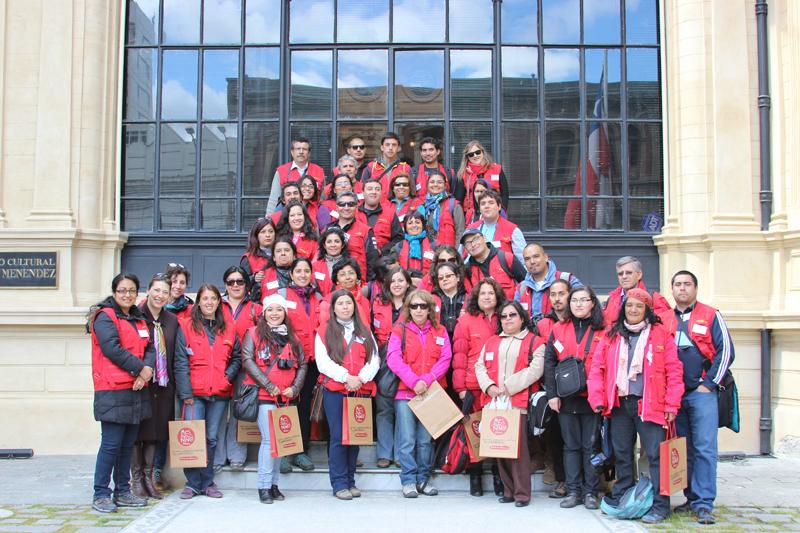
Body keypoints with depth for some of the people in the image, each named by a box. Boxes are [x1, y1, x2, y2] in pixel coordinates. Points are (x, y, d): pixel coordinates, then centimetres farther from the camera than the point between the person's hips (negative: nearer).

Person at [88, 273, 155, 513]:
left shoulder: (139, 319, 18)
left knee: (128, 444, 11)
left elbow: (150, 348, 9)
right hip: (113, 391, -7)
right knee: (111, 444, -6)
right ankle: (101, 495, 3)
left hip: (136, 390, 7)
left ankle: (123, 492, 20)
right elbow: (112, 349, -17)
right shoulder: (105, 317, -5)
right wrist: (140, 368, -13)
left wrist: (147, 369, -11)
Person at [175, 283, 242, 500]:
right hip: (194, 393, -3)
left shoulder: (228, 327, 11)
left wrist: (228, 376, -3)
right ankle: (193, 483, 6)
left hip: (220, 393, 3)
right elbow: (181, 361, -3)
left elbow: (237, 357, 14)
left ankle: (207, 482, 18)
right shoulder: (187, 325, 2)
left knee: (211, 438, 7)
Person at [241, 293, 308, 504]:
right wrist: (268, 385, -12)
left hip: (286, 398, 4)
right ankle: (264, 486, -2)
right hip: (264, 396, -4)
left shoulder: (292, 338, 15)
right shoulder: (254, 333, 3)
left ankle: (274, 484, 14)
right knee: (269, 439, -10)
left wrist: (295, 388, -3)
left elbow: (302, 365, 13)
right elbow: (248, 361, -6)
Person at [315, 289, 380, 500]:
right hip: (334, 391, -3)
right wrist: (346, 377, -14)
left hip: (361, 391, 3)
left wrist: (361, 378, -10)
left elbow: (374, 359, 7)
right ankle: (339, 483, 2)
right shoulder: (325, 330, 5)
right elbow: (322, 361, -5)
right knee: (338, 437, -5)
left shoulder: (364, 331, 15)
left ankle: (350, 480, 16)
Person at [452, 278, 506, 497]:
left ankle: (498, 476, 13)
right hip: (473, 387, -2)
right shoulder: (465, 321, 5)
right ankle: (475, 475, 14)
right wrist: (460, 386, -5)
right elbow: (459, 355, 2)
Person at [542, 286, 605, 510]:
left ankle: (590, 492, 13)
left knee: (590, 446, 4)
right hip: (566, 398, 2)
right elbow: (549, 361, 3)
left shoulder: (602, 331, 1)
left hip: (592, 398, -2)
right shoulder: (559, 329, 6)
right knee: (571, 445, 9)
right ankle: (573, 491, 16)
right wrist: (552, 393, -5)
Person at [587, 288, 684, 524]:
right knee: (621, 453, 14)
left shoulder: (661, 334, -1)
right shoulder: (611, 335, 9)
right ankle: (621, 498, 27)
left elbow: (673, 370, -4)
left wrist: (671, 405, -9)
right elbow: (597, 367, 6)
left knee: (655, 455, -3)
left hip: (649, 405, -4)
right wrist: (597, 398, -3)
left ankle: (660, 505, 6)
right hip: (619, 404, 4)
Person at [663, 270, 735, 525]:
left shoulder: (711, 316, 3)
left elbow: (725, 351, -2)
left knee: (704, 449, -7)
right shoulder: (663, 320, 12)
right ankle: (692, 497, 18)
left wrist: (709, 384, -7)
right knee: (684, 450, 9)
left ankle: (704, 504, -2)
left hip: (702, 392, -4)